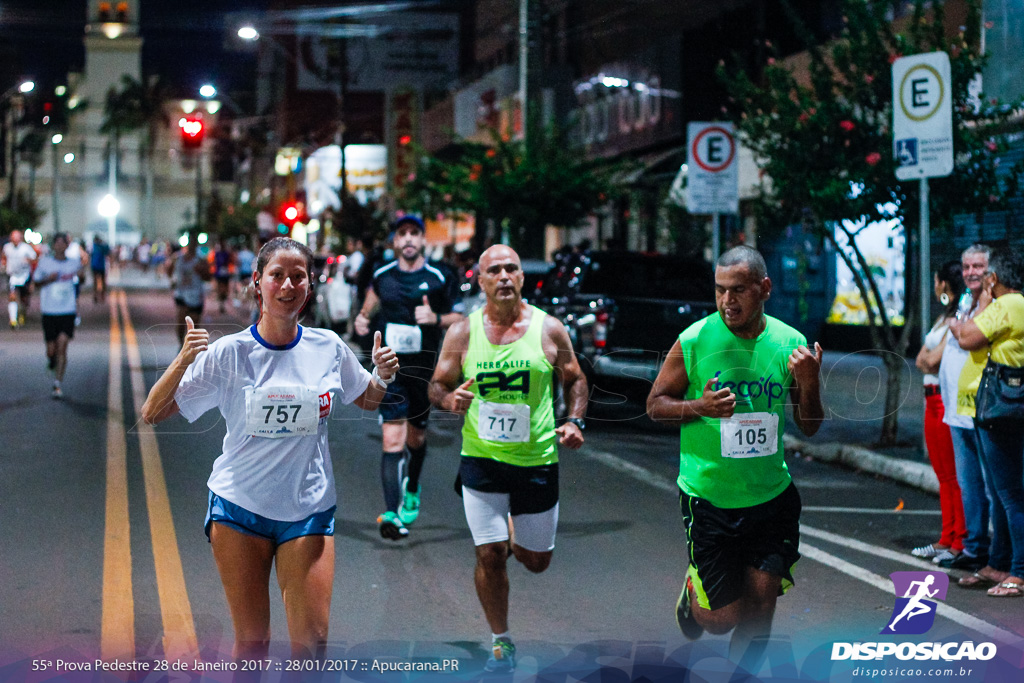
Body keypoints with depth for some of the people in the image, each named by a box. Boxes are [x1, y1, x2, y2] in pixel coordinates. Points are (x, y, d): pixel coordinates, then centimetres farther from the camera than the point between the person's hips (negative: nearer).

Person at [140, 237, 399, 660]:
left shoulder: (329, 348, 0)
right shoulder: (228, 352, -7)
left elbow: (367, 401, 18)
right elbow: (152, 414, -7)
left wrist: (382, 377, -4)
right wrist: (183, 361, -23)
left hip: (309, 509, 2)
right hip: (240, 504, -1)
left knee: (312, 641, -5)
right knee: (251, 641, 2)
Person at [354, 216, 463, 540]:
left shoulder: (438, 279, -1)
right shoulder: (382, 276, 4)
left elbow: (458, 318, 6)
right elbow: (370, 304, 22)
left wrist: (435, 318, -14)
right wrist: (361, 319, 1)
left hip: (424, 368, 1)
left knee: (416, 437, 16)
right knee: (393, 439, -14)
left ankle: (411, 492, 44)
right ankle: (392, 513, -21)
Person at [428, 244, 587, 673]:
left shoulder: (549, 329, -1)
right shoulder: (462, 332, -2)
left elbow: (575, 381, 10)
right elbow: (436, 386, 6)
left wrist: (574, 421, -7)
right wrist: (450, 400, -17)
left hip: (537, 461, 1)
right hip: (482, 461, -1)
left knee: (536, 561, 11)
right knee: (489, 557, -3)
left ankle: (515, 537, 48)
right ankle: (501, 642, 16)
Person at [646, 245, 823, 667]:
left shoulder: (790, 343, -1)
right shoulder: (694, 341, -10)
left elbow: (809, 427, 6)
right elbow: (655, 404, -1)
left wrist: (809, 383, -13)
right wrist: (699, 407, -20)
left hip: (772, 496, 3)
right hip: (708, 498, -2)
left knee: (760, 605, 3)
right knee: (721, 618, 1)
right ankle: (693, 591, 35)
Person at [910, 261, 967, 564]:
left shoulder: (960, 318, -11)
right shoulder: (943, 317, 19)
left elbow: (935, 357, -16)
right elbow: (922, 359, 16)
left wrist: (929, 359, 4)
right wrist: (929, 361, -4)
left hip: (949, 400, -10)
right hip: (933, 399, 10)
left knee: (954, 475, -7)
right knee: (943, 474, 12)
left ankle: (961, 542, -3)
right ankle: (946, 539, 18)